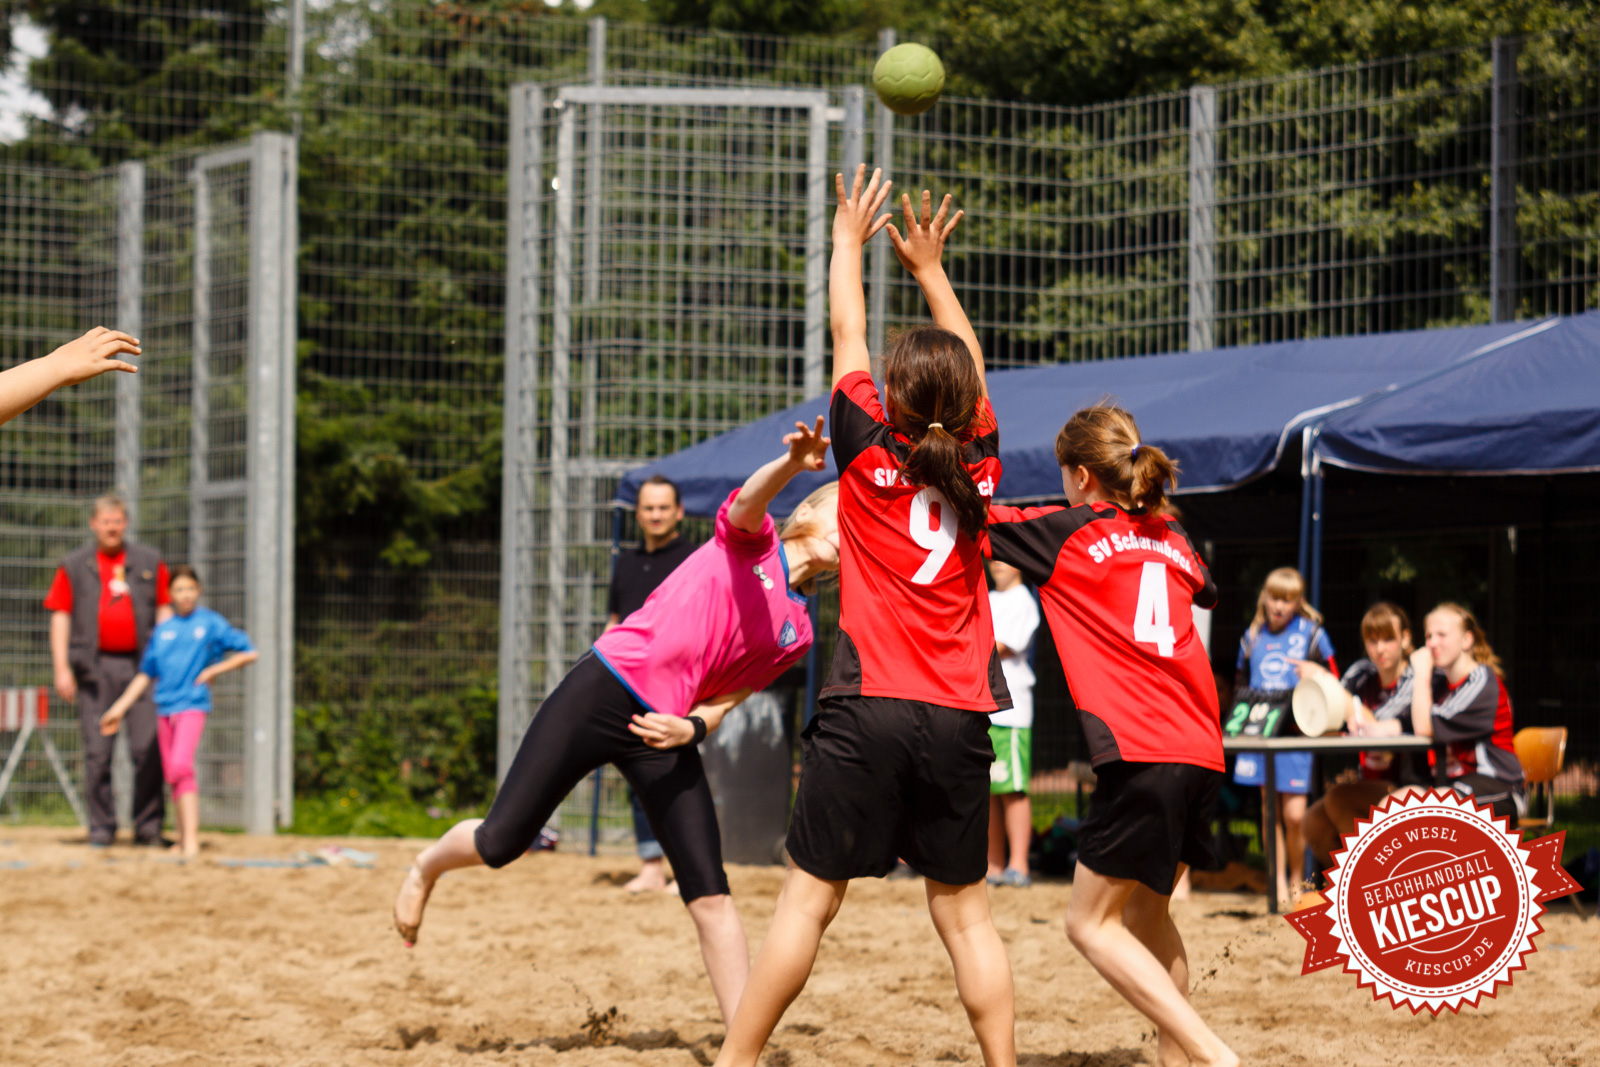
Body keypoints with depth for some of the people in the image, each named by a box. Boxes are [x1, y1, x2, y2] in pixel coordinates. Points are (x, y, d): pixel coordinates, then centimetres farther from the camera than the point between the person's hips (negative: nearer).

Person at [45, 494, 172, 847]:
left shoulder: (150, 562, 13)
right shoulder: (74, 566, 10)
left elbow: (164, 611, 13)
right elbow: (60, 617, 6)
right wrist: (61, 668, -3)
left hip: (140, 664, 0)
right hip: (96, 668, 0)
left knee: (147, 747, -7)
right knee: (97, 751, -1)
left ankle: (148, 826, -1)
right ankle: (101, 826, 5)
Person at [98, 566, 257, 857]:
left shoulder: (211, 623, 2)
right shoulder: (162, 631, 13)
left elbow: (249, 653, 6)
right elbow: (146, 675, 19)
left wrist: (215, 670, -5)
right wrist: (120, 708, 15)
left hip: (193, 705, -5)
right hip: (165, 708, 5)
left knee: (181, 766, -22)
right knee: (172, 775, 8)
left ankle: (191, 838, -28)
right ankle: (183, 837, 19)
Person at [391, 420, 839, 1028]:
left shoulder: (796, 632, 13)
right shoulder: (749, 540, 2)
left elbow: (727, 697, 10)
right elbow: (748, 500, -21)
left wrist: (691, 728, -12)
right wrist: (794, 463, -42)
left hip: (663, 730, 4)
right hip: (602, 693, -4)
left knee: (710, 894, -8)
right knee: (501, 843, -1)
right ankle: (427, 867, 35)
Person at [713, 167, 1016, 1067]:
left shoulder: (870, 455, -1)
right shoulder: (978, 467, 6)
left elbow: (848, 336, 12)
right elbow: (971, 370, 24)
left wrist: (849, 241, 26)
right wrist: (932, 270, 35)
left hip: (869, 712, -2)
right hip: (961, 717, 2)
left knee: (810, 898, 1)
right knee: (965, 910, 7)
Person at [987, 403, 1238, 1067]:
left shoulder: (1065, 533, 2)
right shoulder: (1172, 540, 19)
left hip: (1140, 755, -7)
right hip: (1202, 748, 7)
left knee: (1092, 924, 0)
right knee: (1146, 912, 21)